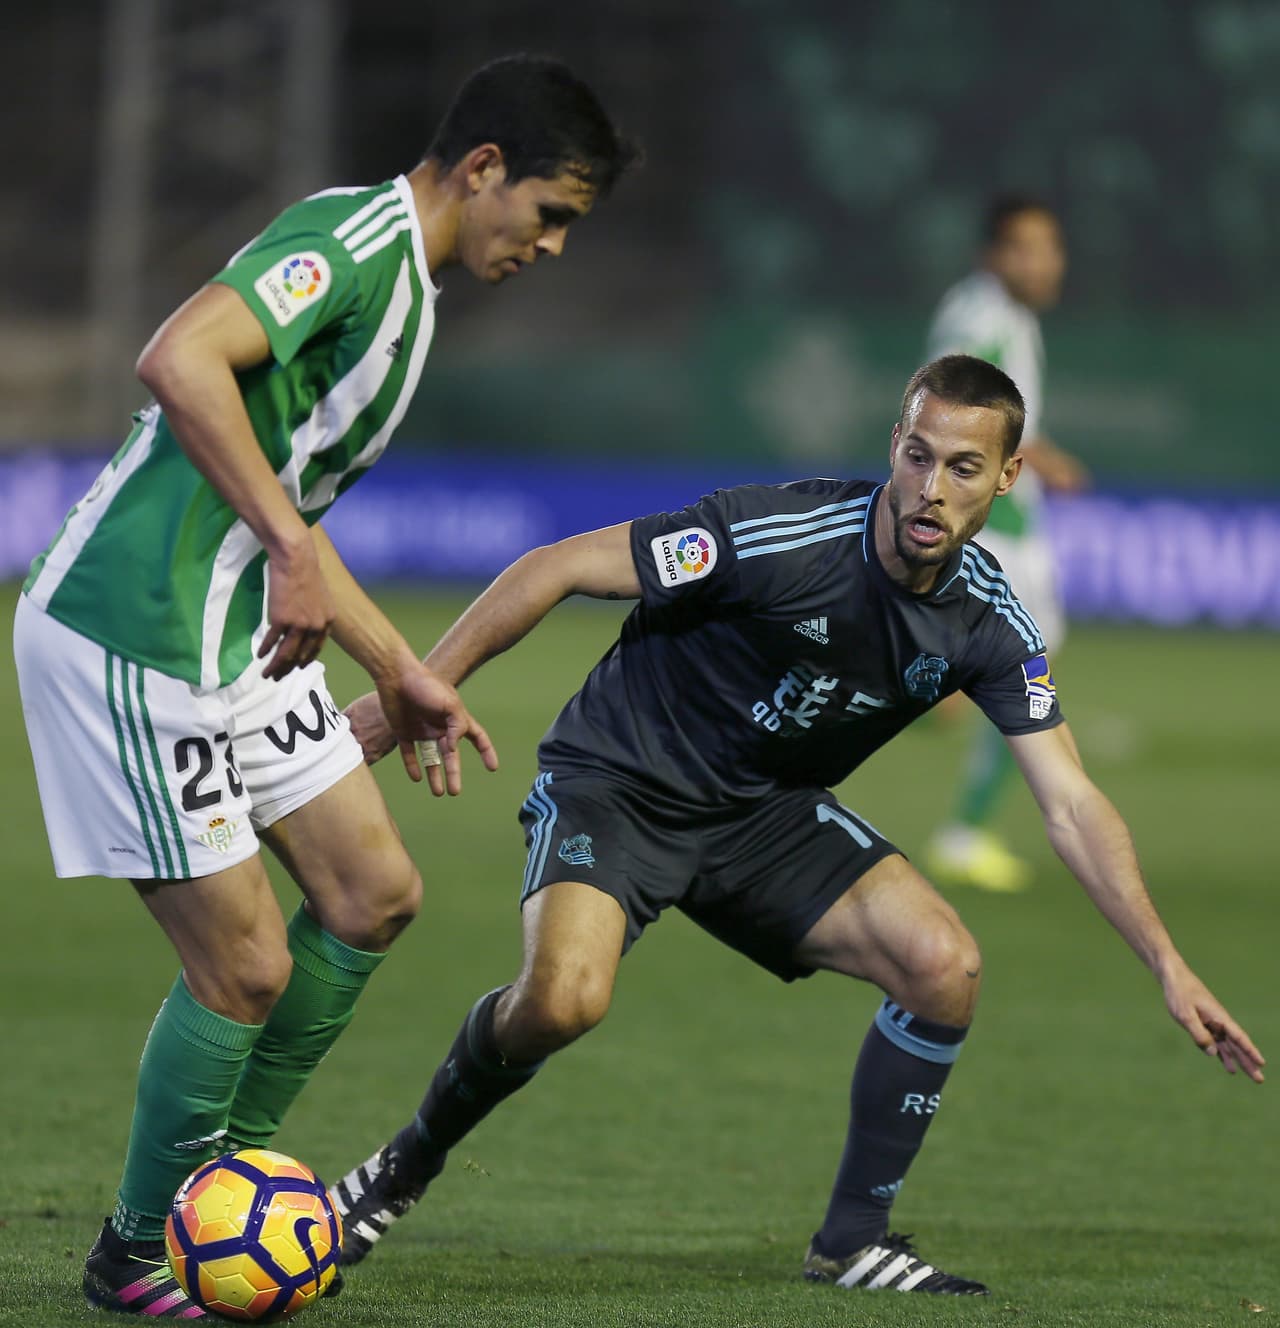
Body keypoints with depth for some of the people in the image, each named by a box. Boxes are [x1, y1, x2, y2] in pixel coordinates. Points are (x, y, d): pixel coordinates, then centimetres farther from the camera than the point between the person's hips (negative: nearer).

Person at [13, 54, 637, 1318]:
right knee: (246, 966, -5)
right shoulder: (359, 239, -14)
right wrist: (289, 548, -30)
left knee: (372, 892, 11)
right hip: (133, 637, -10)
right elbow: (179, 360, -31)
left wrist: (401, 671, 28)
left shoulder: (406, 287, 18)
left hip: (240, 633, 10)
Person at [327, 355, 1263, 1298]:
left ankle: (854, 1238, 2)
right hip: (614, 784, -5)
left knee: (944, 964, -16)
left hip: (765, 813, 5)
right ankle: (407, 1166, 0)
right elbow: (558, 570, -19)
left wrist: (1169, 967, -14)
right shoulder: (780, 535, -26)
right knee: (563, 1000, -31)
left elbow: (1071, 804, -6)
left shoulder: (989, 624, -10)